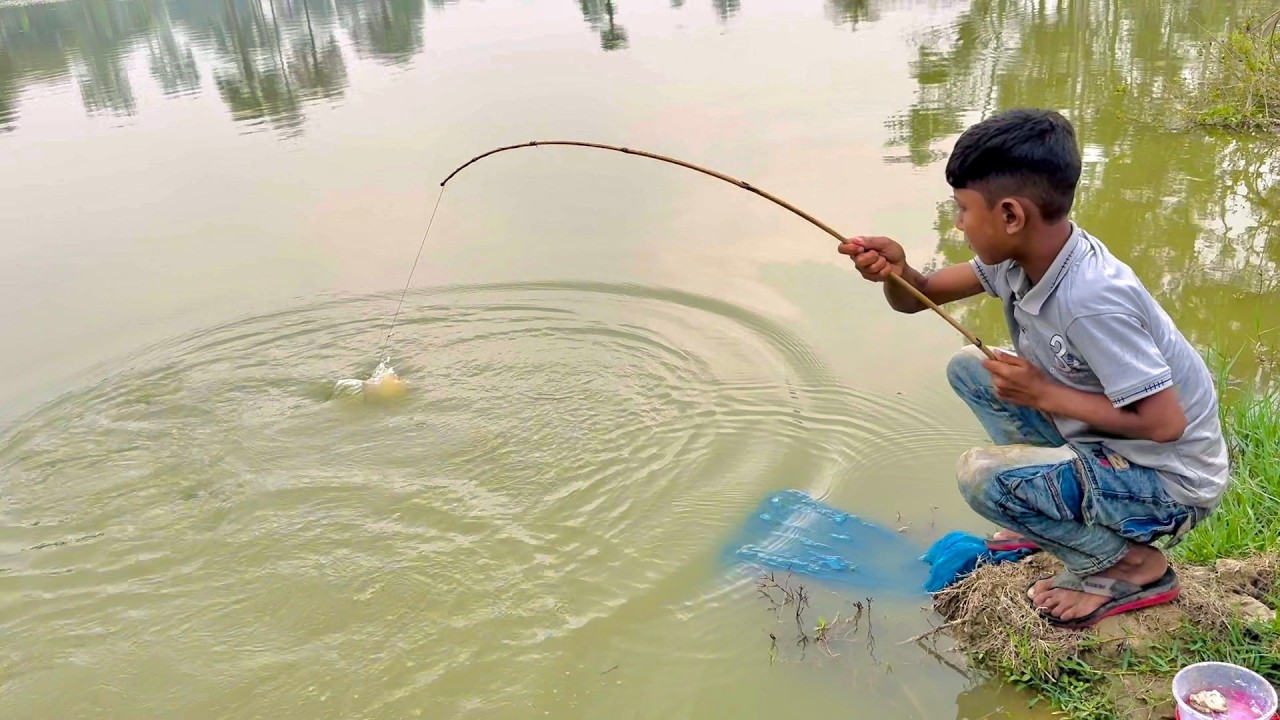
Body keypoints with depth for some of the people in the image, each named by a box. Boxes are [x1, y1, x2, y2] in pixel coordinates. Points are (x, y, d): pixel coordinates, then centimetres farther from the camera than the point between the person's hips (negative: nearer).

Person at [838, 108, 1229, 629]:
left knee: (982, 475, -26)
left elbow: (1165, 423, -29)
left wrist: (1043, 394, -22)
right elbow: (921, 297, 1)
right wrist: (896, 272, -22)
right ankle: (1058, 510, 15)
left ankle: (1130, 565, -2)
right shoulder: (1019, 255, -8)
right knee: (968, 368, 6)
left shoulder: (1093, 301, -33)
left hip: (1172, 482, -8)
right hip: (1106, 441, 8)